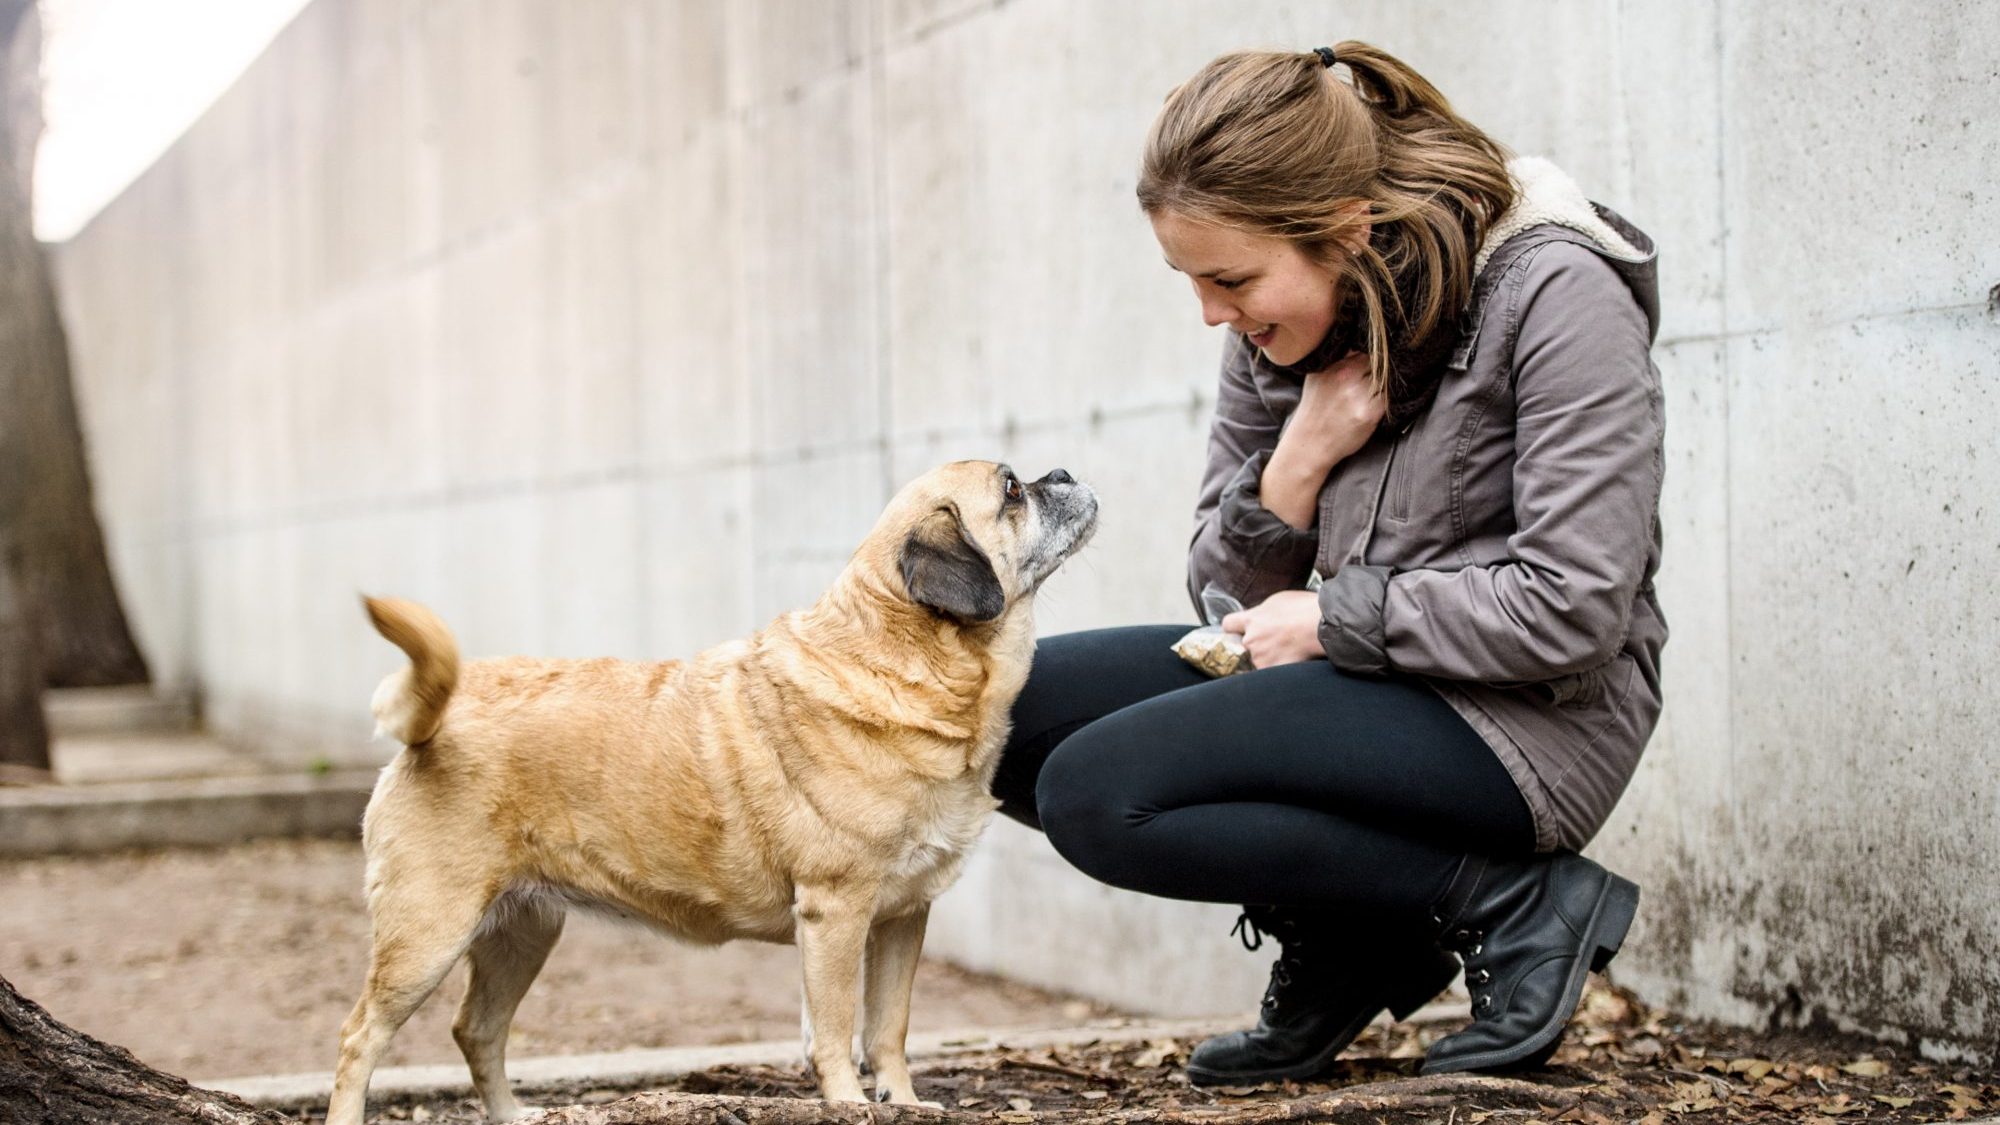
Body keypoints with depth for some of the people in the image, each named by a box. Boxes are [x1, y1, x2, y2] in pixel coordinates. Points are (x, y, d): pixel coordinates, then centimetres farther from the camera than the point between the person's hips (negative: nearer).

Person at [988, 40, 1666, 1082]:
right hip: (1369, 682, 8)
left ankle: (1515, 900, -10)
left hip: (1521, 716, -8)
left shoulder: (1555, 296, -16)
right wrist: (1300, 457, -11)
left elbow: (1573, 613, -22)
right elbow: (1226, 590, 9)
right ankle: (1342, 943, 4)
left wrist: (1330, 620, -13)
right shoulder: (1279, 325, 5)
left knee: (1096, 794, -20)